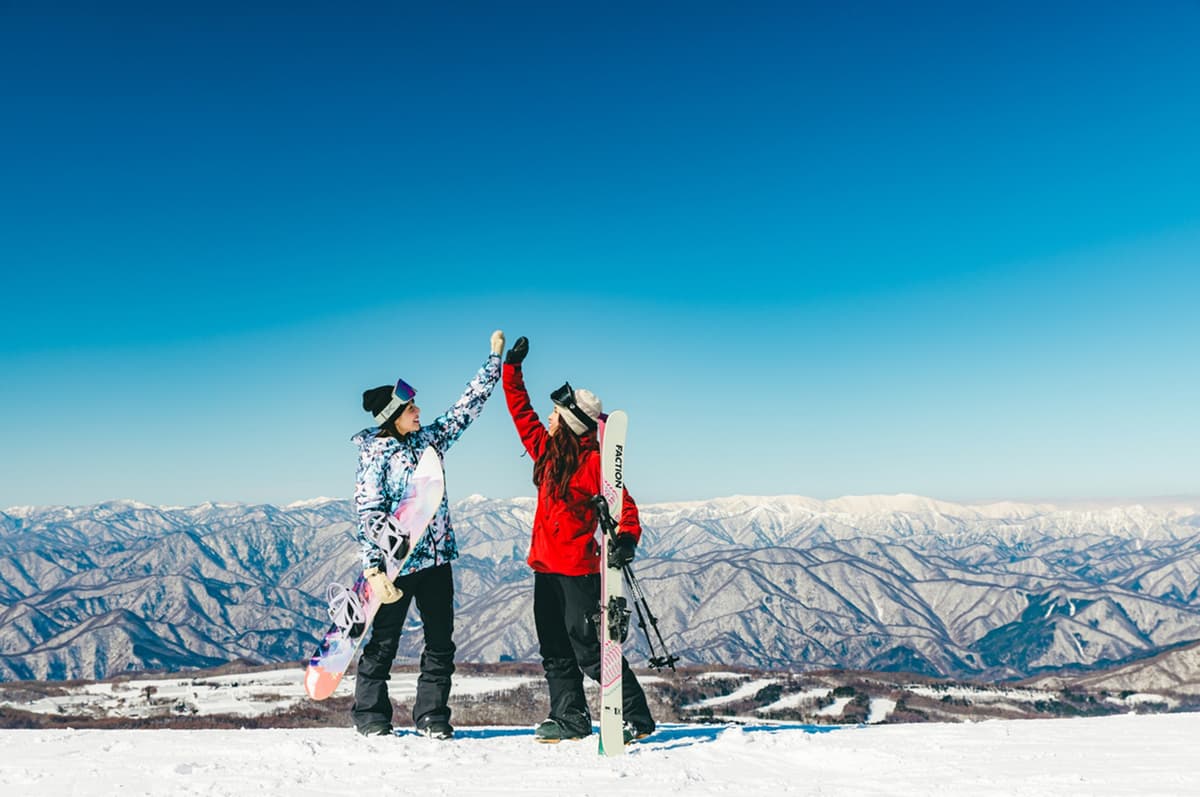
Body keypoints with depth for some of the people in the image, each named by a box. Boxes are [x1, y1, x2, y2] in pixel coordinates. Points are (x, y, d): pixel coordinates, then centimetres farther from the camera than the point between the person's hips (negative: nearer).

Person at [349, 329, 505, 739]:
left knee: (441, 643, 9)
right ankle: (371, 717, 24)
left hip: (437, 558, 6)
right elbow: (368, 514, -14)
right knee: (383, 644, 7)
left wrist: (495, 358, 14)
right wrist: (375, 570, -21)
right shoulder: (375, 454, -10)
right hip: (396, 563, -6)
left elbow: (468, 406, 13)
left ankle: (431, 716, 21)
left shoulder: (429, 439, 7)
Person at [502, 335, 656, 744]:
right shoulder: (547, 450, 8)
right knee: (555, 649, 14)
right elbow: (522, 413, 19)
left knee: (589, 649, -6)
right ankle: (570, 718, 25)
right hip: (546, 565, 8)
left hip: (578, 568, -8)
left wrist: (626, 539, -33)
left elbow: (623, 506, -15)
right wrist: (512, 368, 20)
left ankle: (637, 718, 3)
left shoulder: (593, 462, -13)